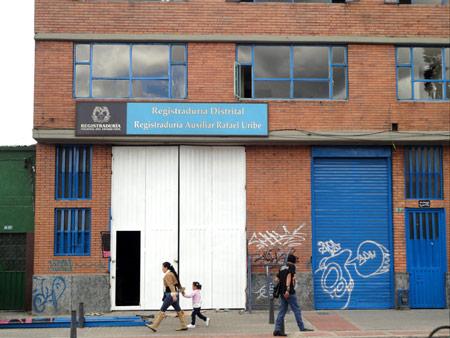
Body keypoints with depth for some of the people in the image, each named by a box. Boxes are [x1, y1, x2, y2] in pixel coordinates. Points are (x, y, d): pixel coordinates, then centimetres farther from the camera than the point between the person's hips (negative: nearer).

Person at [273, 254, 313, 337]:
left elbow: (278, 278, 20)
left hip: (282, 292, 7)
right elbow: (289, 276, -16)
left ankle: (277, 330, -2)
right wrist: (288, 289, -24)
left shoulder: (282, 267, 19)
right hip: (289, 292, -7)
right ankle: (302, 328, 2)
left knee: (282, 311, 5)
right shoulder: (292, 266, -3)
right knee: (297, 310, -1)